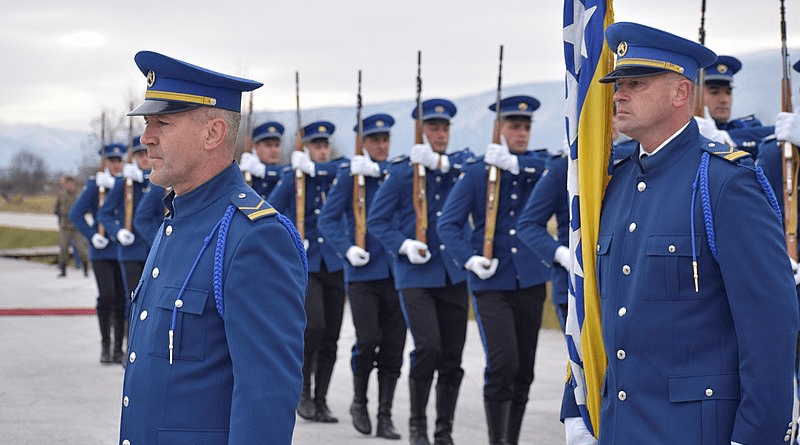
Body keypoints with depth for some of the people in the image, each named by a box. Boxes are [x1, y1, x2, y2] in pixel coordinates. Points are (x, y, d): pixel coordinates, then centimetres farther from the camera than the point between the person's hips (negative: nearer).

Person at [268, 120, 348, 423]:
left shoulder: (337, 173, 7)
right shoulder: (291, 179, 1)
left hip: (335, 264, 3)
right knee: (314, 326, -20)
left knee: (330, 337, 3)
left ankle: (320, 402, 14)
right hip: (303, 265, -3)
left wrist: (313, 168, -21)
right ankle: (303, 390, -1)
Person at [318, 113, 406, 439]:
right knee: (368, 340, -12)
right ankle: (359, 401, 13)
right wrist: (348, 250, -15)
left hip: (396, 273, 3)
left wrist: (379, 171, -18)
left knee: (393, 347, 3)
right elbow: (327, 219, -2)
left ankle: (385, 417, 10)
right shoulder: (349, 174, 1)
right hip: (363, 273, -3)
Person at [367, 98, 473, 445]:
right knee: (428, 348, -16)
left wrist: (439, 162, -27)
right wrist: (404, 245, -13)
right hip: (416, 276, -3)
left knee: (452, 355, 4)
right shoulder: (401, 171, 1)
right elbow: (376, 220, 2)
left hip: (453, 273, 3)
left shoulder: (461, 162, 9)